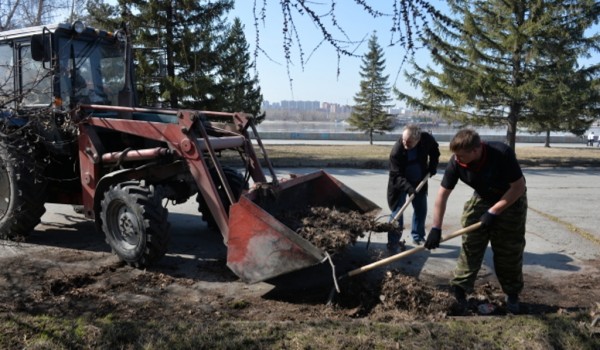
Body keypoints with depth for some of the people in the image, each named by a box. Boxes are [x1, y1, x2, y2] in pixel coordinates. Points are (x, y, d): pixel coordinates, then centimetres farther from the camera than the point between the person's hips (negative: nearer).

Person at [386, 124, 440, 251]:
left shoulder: (427, 139, -21)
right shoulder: (396, 151, -32)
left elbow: (435, 151, 4)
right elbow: (396, 175, -31)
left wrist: (432, 167, -4)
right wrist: (407, 187, -45)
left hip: (419, 182, 5)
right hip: (400, 184, -4)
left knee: (421, 209, 12)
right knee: (397, 212, -9)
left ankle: (418, 237, 28)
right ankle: (393, 242, -3)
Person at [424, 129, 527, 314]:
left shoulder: (502, 154, -35)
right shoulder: (456, 162, -24)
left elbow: (519, 187, -25)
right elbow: (442, 195, -19)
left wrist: (493, 212, -27)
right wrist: (436, 228, -21)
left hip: (511, 201, -3)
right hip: (482, 200, 3)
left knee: (509, 250, 2)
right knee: (470, 244, -3)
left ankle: (512, 294, 20)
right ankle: (459, 289, 7)